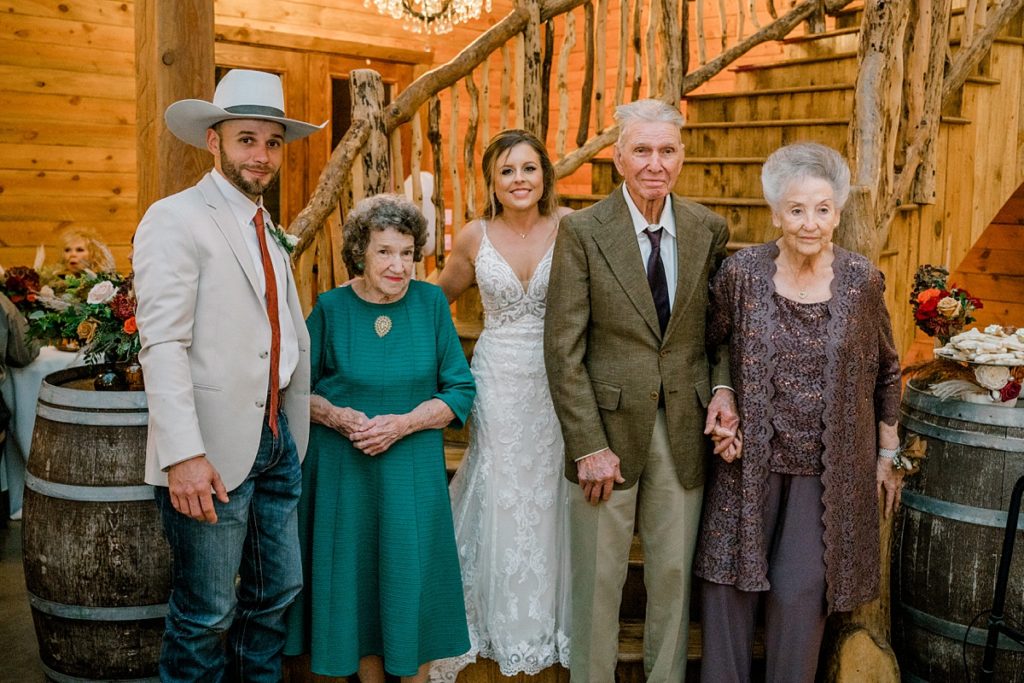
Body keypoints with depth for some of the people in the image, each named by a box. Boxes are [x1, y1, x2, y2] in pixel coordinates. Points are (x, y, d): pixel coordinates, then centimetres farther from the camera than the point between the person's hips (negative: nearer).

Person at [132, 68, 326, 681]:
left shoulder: (270, 232, 16)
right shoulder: (175, 220, -9)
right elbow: (163, 346, -18)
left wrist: (294, 432, 14)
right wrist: (184, 456, -24)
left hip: (275, 442, 8)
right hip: (213, 452, -8)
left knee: (278, 593, 17)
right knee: (207, 614, 5)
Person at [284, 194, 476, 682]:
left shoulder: (431, 303, -3)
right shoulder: (331, 308, -4)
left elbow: (460, 390, -2)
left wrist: (404, 423, -16)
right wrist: (336, 416, -15)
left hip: (413, 471, 0)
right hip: (342, 471, 0)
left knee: (413, 582, 6)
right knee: (354, 580, 11)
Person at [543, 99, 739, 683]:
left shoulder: (709, 230, 3)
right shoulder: (583, 231, -8)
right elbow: (564, 349, -10)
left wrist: (723, 387, -7)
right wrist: (589, 446, -13)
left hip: (685, 428, 3)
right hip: (609, 423, -3)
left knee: (675, 573, 14)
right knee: (599, 578, 9)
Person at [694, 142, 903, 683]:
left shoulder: (862, 280, -5)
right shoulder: (742, 271, -7)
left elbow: (886, 372, 6)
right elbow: (706, 347, 7)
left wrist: (888, 455, 9)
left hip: (828, 470, 0)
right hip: (748, 461, 1)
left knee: (800, 593, 3)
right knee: (728, 585, 5)